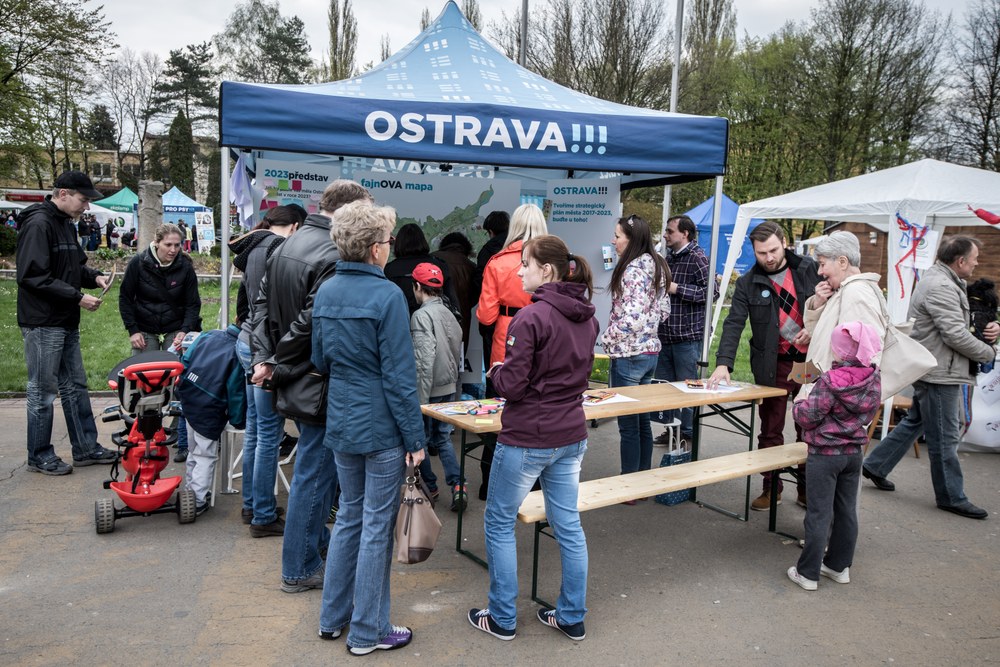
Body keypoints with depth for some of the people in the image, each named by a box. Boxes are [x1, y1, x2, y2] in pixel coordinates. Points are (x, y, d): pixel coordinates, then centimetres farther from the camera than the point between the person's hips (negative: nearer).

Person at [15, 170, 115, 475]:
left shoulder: (66, 224, 13)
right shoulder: (38, 224, -16)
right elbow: (33, 276, -22)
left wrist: (94, 276, 3)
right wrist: (77, 297, -21)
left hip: (66, 323, 9)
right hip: (43, 323, -9)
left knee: (75, 386, 14)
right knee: (43, 391, 2)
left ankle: (86, 448, 23)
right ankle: (39, 456, 15)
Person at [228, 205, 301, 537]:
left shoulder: (254, 249, 16)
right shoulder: (281, 248, -14)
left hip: (248, 340, 10)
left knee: (255, 428, 17)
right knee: (270, 433, -2)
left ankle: (251, 504, 28)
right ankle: (263, 517, 6)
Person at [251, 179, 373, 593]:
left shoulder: (287, 245, 9)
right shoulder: (333, 257, -23)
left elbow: (262, 303, 9)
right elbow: (311, 323, -26)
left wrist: (263, 356, 1)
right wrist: (276, 365, -13)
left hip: (294, 383, 10)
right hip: (317, 385, -10)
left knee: (315, 467, 25)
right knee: (314, 473, 4)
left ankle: (318, 540, 41)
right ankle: (299, 570, 17)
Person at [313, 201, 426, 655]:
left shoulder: (326, 291, 5)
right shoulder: (387, 296, -17)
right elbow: (400, 376, -17)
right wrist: (415, 437, -11)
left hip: (341, 423, 7)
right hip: (381, 428, -7)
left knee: (349, 517, 20)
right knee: (376, 526, 5)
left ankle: (333, 617, 33)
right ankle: (367, 631, 19)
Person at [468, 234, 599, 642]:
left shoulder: (531, 317, -20)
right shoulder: (586, 317, 5)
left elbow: (511, 385, -18)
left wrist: (496, 371, 1)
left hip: (527, 438, -7)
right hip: (571, 436, 7)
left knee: (499, 523, 10)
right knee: (568, 525, 15)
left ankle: (502, 619, 21)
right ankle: (572, 618, 26)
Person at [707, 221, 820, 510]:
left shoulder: (810, 269, -1)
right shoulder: (747, 284, -4)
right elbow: (733, 324, -12)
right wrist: (724, 363, -25)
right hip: (773, 365, 0)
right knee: (770, 430, 9)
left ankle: (807, 488, 26)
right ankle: (771, 487, 23)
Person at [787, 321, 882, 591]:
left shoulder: (830, 381, -22)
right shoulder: (874, 379, -2)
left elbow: (808, 417, -19)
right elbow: (869, 412, 11)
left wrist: (799, 403, 0)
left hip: (824, 454, -6)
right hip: (854, 452, 6)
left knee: (819, 514, 0)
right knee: (847, 511, 16)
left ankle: (808, 573, 8)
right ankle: (839, 566, 27)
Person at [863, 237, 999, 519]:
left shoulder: (942, 281, 14)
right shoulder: (941, 287, -21)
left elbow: (957, 323, 21)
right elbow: (956, 335, -23)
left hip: (934, 370, 11)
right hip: (939, 372, -11)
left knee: (915, 422, 20)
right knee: (945, 437, 1)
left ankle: (875, 466, 26)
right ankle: (951, 497, 13)